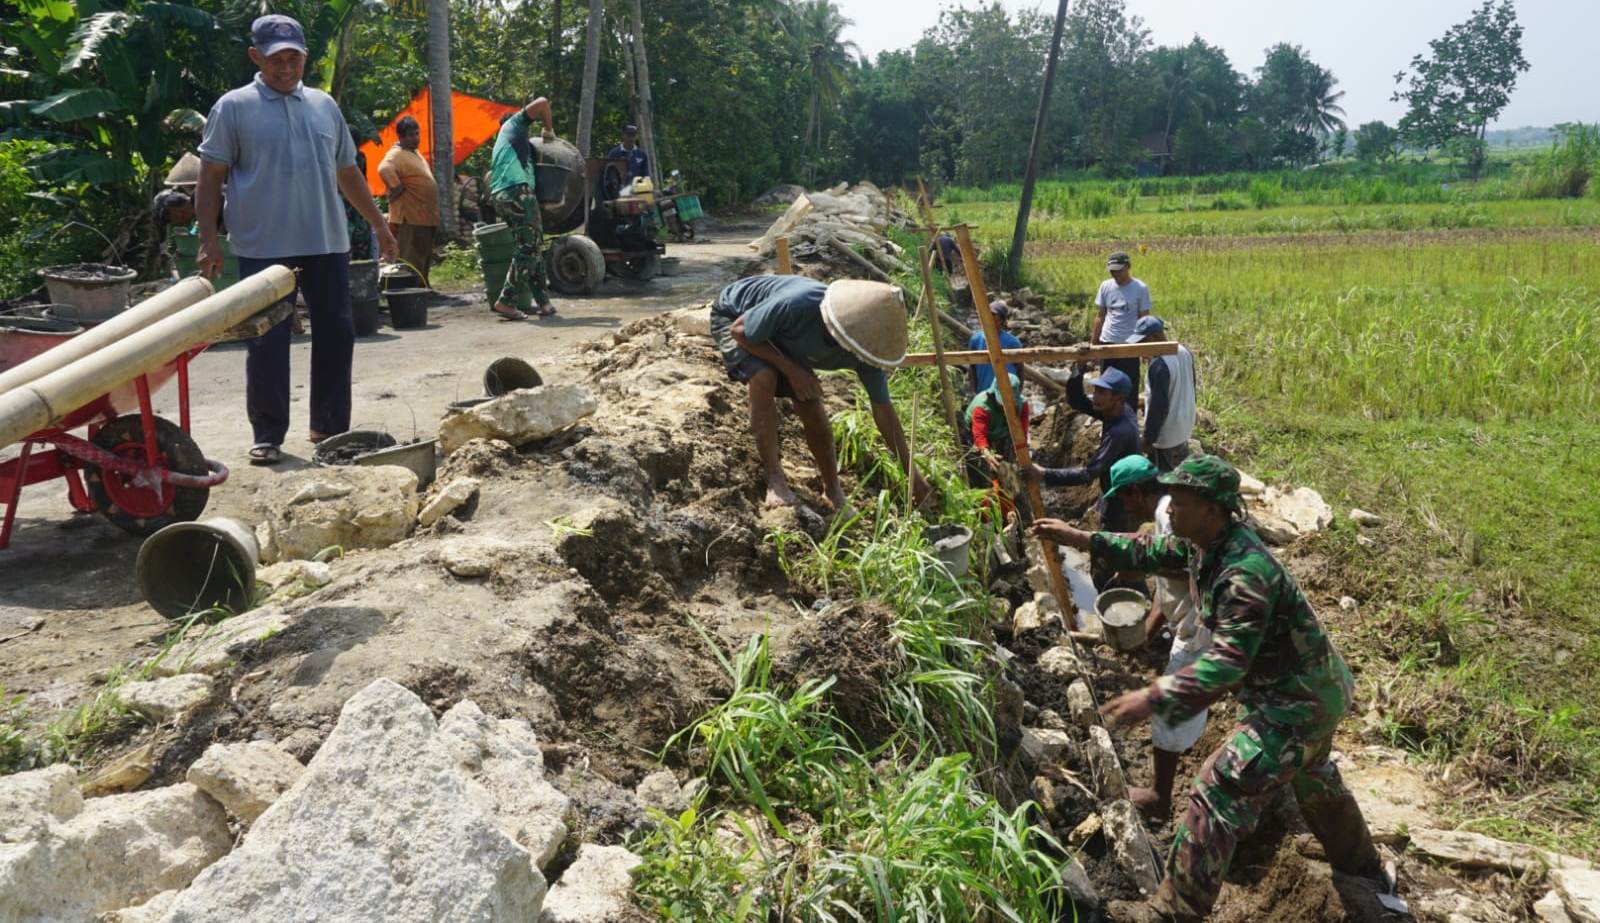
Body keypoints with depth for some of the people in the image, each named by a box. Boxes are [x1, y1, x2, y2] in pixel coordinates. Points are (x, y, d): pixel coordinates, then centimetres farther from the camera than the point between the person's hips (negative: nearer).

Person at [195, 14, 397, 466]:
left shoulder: (324, 105, 14)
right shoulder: (234, 107, 1)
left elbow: (347, 172, 21)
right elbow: (211, 177, -1)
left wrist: (379, 224, 18)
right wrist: (209, 240, -9)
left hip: (327, 244, 4)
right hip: (264, 248, -4)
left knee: (335, 336, 6)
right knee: (267, 344, 0)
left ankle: (330, 427, 19)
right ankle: (268, 436, 10)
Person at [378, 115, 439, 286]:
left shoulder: (414, 153, 17)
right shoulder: (396, 154, -14)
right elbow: (384, 169, -34)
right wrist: (397, 188, -24)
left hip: (425, 217, 10)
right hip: (410, 218, -10)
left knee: (424, 261, 18)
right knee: (412, 263, -9)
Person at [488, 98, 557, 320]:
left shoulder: (501, 141, 33)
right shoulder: (514, 123, 13)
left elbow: (490, 175, 32)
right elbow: (542, 103, 3)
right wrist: (549, 129, 14)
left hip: (500, 196, 9)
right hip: (518, 191, -9)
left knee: (534, 248, 10)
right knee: (528, 248, -11)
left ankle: (543, 302, 7)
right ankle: (506, 301, -15)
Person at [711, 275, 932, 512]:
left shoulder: (865, 345, -26)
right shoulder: (796, 305, -44)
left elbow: (884, 411, -17)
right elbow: (739, 331, -27)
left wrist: (913, 476, -16)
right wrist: (791, 370, -32)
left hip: (780, 337, 4)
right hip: (733, 316, -4)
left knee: (812, 409, -6)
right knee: (764, 377, -32)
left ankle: (833, 490, 15)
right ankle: (774, 478, -19)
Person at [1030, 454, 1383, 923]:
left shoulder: (1245, 573, -33)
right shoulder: (1204, 542, -5)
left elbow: (1227, 663, -38)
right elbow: (1148, 551, 10)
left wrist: (1154, 697, -43)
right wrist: (1079, 538, 1)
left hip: (1299, 701, -10)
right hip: (1310, 689, 10)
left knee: (1218, 794, -10)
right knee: (1314, 779, 32)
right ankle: (1364, 871, 57)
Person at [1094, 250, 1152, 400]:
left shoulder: (1140, 289, -7)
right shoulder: (1106, 286, 3)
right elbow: (1100, 315, 9)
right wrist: (1094, 340, 7)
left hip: (1130, 344, -4)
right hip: (1107, 343, 4)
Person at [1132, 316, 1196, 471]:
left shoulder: (1159, 364, -28)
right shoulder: (1184, 351, -1)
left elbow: (1159, 406, -26)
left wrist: (1147, 439, -17)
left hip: (1166, 437, -9)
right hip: (1184, 427, 9)